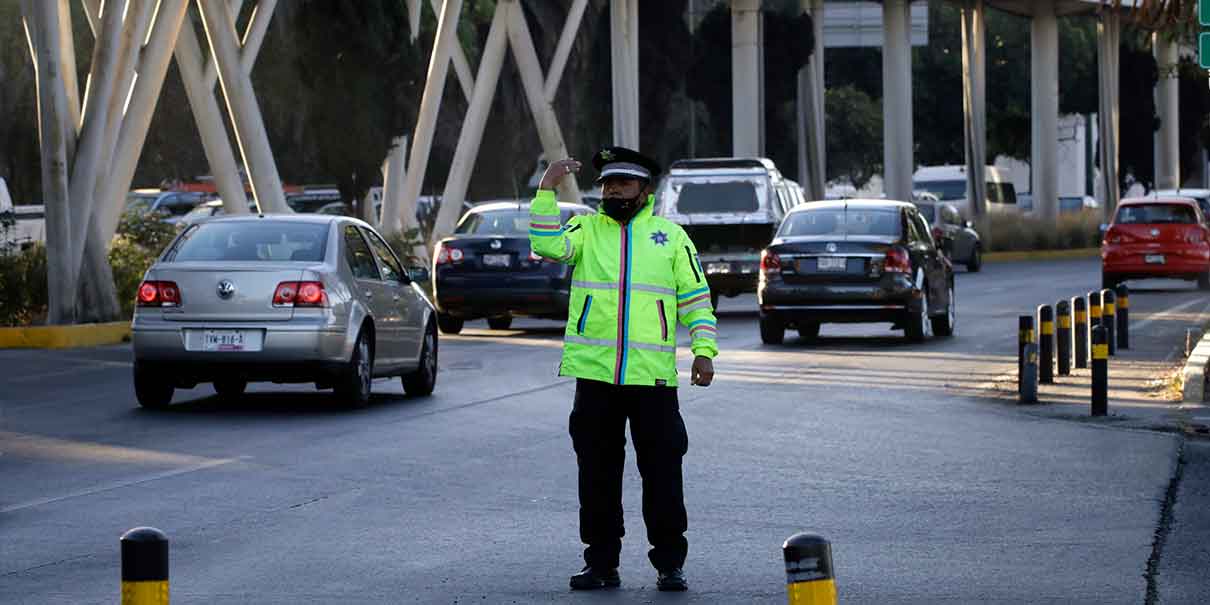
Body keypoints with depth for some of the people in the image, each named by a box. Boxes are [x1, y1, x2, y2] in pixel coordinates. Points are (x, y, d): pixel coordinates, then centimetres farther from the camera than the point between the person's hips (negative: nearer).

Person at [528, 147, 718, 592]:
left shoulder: (671, 236, 9)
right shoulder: (587, 229, 10)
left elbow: (696, 299, 8)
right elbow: (549, 246, -10)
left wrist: (704, 350, -2)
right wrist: (547, 190, -14)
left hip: (652, 376, -1)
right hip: (594, 374, 1)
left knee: (662, 472, 0)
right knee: (598, 473, 6)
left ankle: (670, 563, 8)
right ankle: (601, 563, 13)